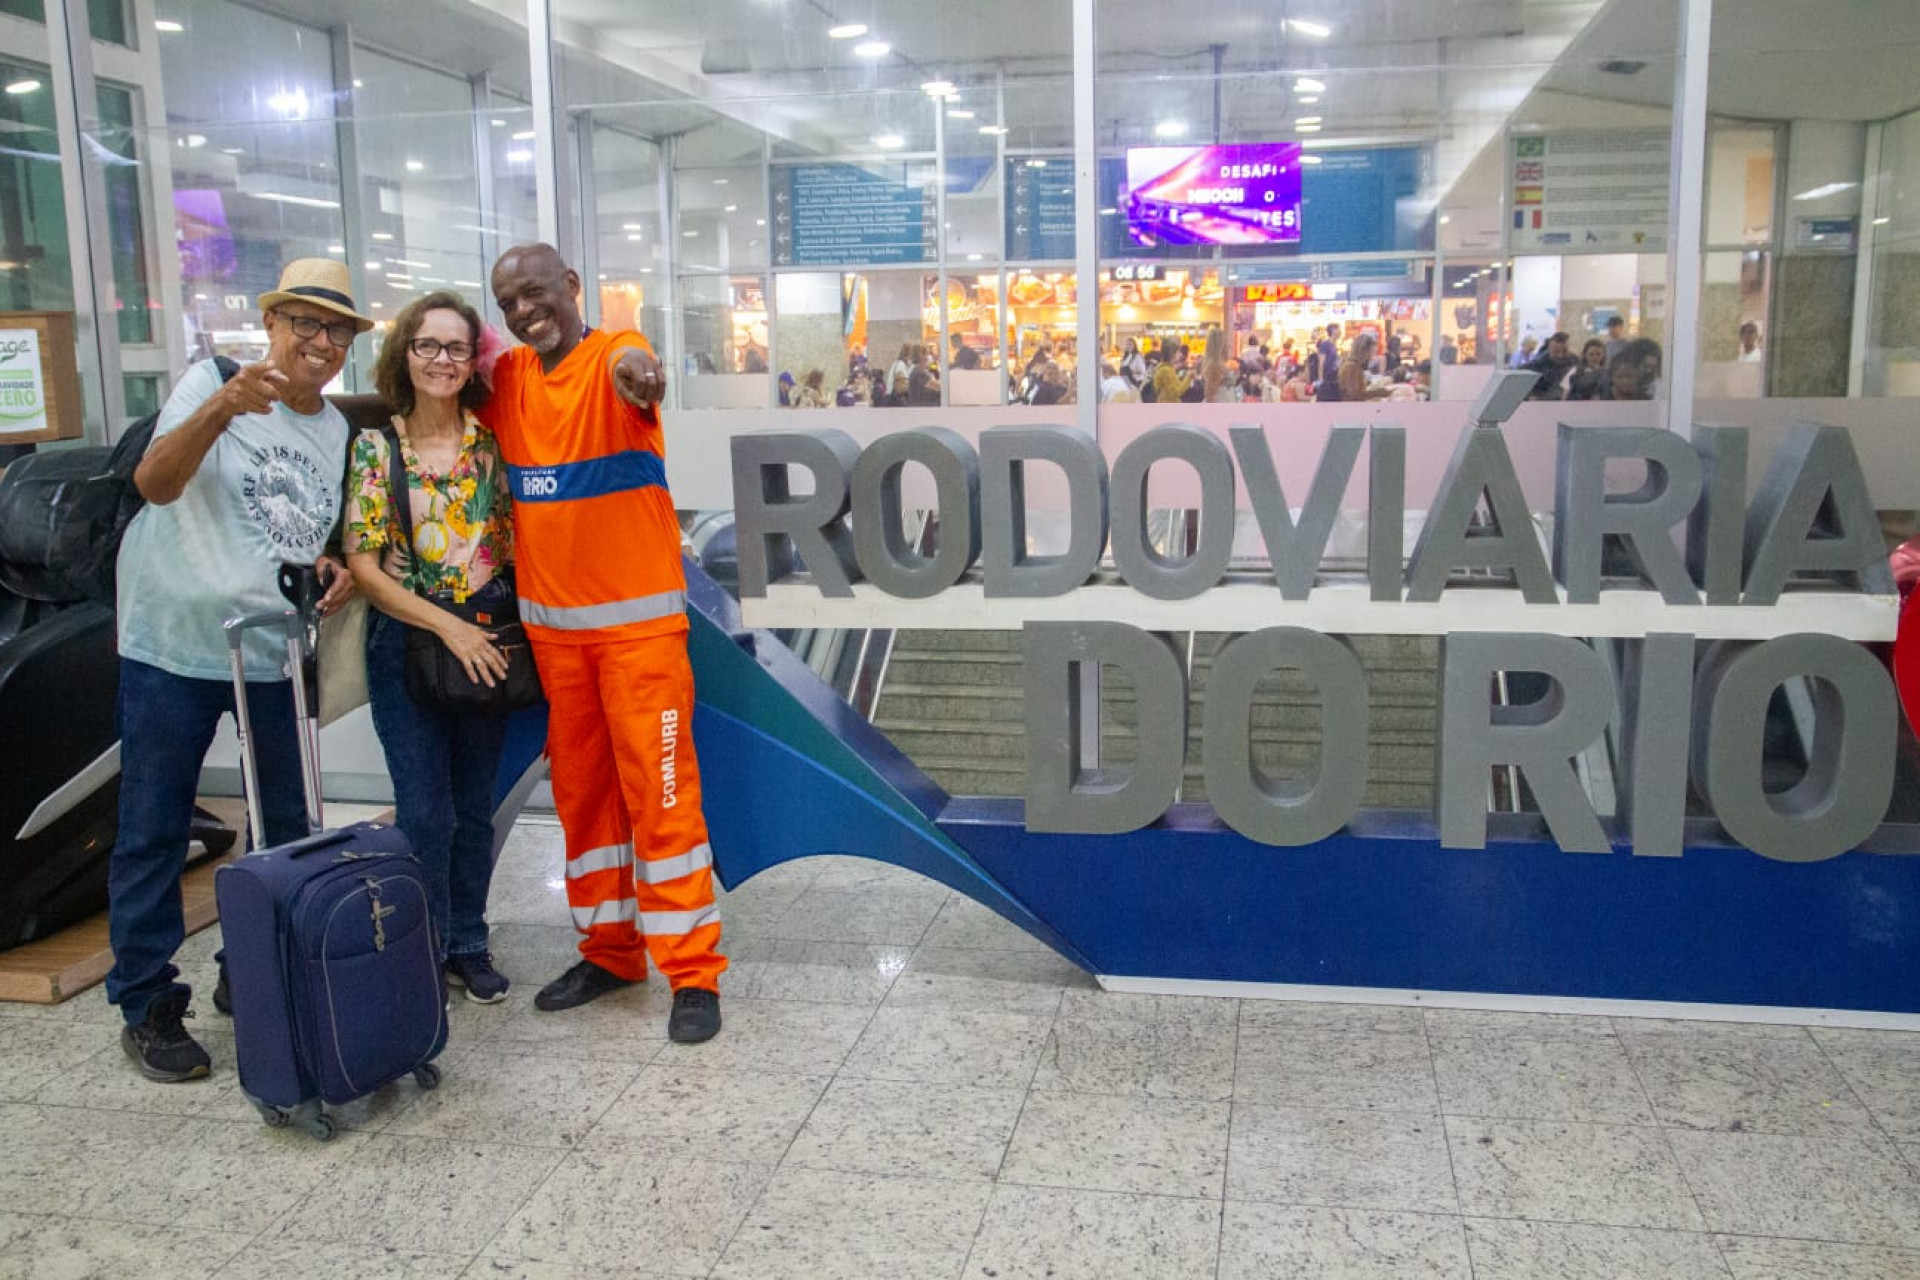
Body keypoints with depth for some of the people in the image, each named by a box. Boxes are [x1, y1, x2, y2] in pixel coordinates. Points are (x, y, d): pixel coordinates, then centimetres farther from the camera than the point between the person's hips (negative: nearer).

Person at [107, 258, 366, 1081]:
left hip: (275, 653, 5)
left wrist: (334, 573, -1)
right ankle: (146, 1006, 14)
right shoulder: (211, 383, -5)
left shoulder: (340, 431, 12)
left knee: (285, 829, 11)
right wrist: (222, 408, -38)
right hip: (173, 645, -5)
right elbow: (154, 483, -21)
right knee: (153, 834, 2)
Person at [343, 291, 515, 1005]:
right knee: (425, 812, -3)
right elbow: (363, 566, -6)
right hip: (406, 642, -2)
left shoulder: (492, 443, 2)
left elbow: (516, 538, 9)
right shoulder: (374, 448, -3)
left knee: (474, 807, 10)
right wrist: (449, 628, -14)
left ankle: (468, 945, 25)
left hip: (486, 644, 2)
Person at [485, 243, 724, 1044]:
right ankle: (609, 951, 26)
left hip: (638, 617, -6)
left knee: (658, 790, -4)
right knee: (580, 789, 13)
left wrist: (639, 375, -58)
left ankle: (693, 974, 4)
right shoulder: (507, 378, 7)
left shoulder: (614, 355, -10)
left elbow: (640, 376, -33)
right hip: (551, 622, 6)